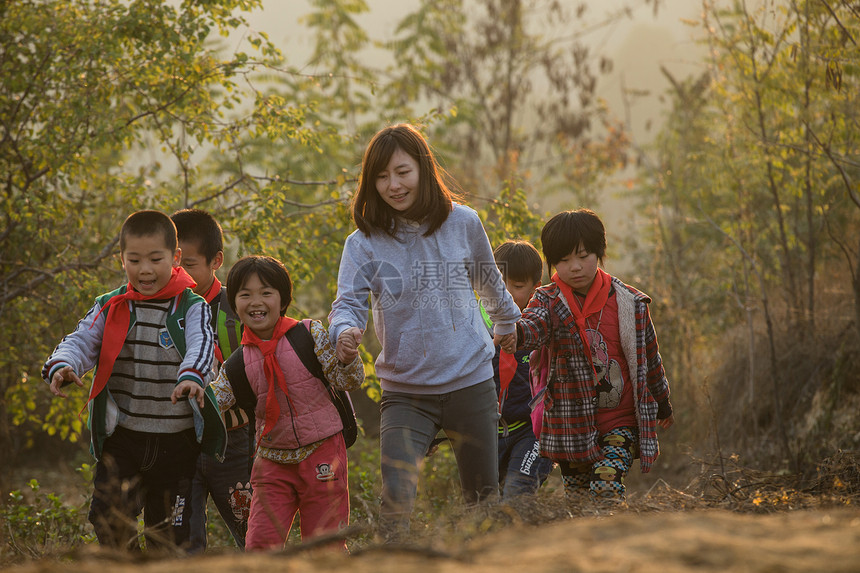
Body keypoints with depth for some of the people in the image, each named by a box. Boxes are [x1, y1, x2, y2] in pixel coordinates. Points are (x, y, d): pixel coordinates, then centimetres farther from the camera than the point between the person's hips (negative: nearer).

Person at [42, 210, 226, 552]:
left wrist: (191, 376, -44)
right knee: (108, 514, -14)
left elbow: (201, 345, -21)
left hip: (177, 442, -1)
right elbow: (82, 341, -5)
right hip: (122, 437, 1)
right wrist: (62, 366, -29)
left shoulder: (191, 307, -4)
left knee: (168, 535, 6)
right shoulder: (110, 308, 5)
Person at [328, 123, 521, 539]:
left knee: (484, 499, 11)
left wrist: (506, 321, 34)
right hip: (404, 391, -1)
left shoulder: (462, 223, 0)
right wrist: (344, 333, -35)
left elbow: (488, 281, 18)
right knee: (396, 497, -20)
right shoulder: (364, 243, -5)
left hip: (470, 383, 2)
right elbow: (349, 302, -12)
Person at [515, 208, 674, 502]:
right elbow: (534, 325, -28)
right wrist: (514, 331, -53)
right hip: (572, 425, 1)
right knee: (578, 499, 9)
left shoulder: (628, 301, 1)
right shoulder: (549, 302, -4)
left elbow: (649, 354, 15)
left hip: (621, 422, -1)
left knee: (606, 486, -21)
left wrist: (662, 402, 27)